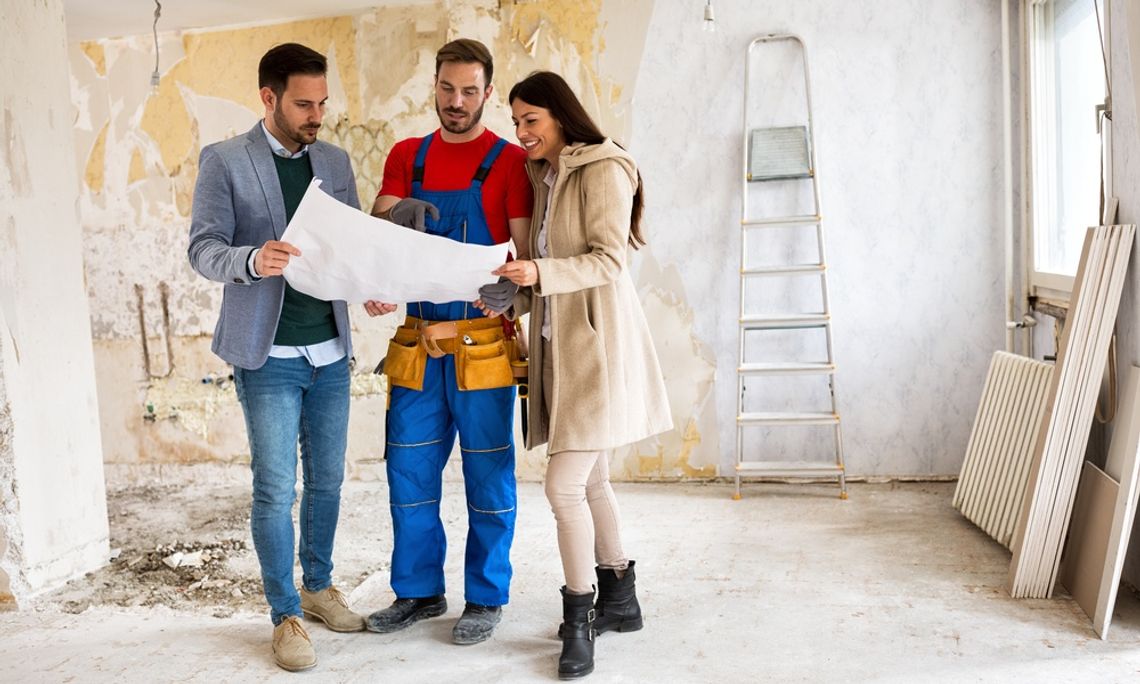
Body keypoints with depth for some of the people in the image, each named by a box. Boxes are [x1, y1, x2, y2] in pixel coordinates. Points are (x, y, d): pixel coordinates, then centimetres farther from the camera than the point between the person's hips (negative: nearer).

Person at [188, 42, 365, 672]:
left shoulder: (334, 161, 9)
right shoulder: (224, 161, -4)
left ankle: (318, 586, 31)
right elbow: (202, 249, -10)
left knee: (327, 480, 13)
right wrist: (252, 259, -31)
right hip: (268, 354, -4)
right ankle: (285, 616, 13)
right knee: (275, 490, -1)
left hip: (329, 349, 5)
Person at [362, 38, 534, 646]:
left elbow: (524, 255, -6)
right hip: (417, 343, 4)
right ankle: (418, 591, 25)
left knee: (487, 477, 4)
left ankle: (485, 598, 19)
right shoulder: (406, 157, 11)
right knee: (409, 472, 10)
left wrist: (505, 288, -28)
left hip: (481, 345, -4)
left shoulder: (509, 161, -2)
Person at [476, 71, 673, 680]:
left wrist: (542, 273, -29)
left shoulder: (602, 170, -9)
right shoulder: (544, 177, 17)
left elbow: (609, 260, -17)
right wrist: (513, 300, 2)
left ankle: (578, 617, 4)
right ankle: (618, 600, 28)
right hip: (557, 343, 9)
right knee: (589, 480, 14)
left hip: (597, 344, -9)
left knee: (564, 485, -11)